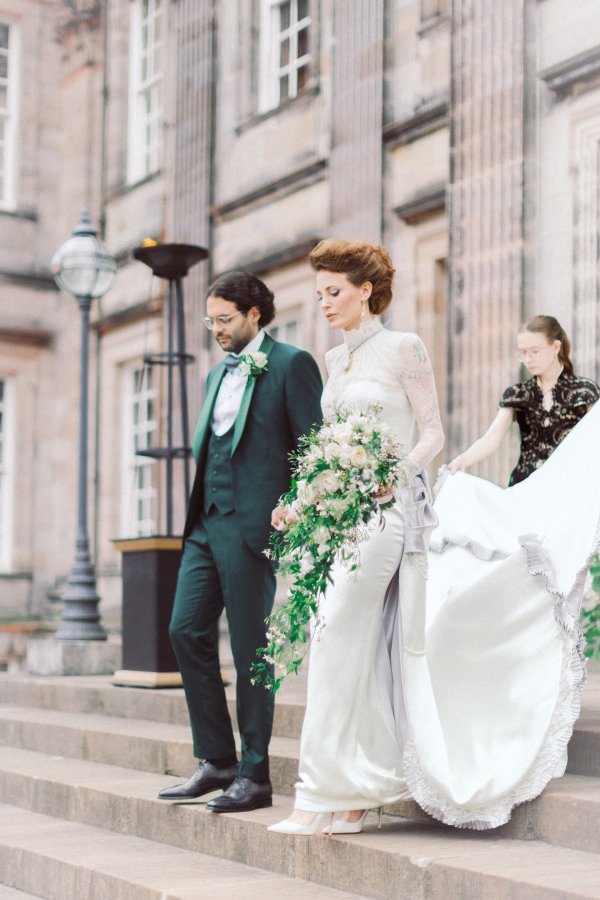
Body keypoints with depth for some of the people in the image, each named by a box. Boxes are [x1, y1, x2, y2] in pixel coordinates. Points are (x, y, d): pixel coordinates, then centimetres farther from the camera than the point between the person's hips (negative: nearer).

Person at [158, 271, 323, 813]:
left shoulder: (291, 364, -3)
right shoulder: (219, 374, 20)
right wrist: (198, 512, 13)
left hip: (251, 523, -8)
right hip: (206, 522, 8)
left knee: (250, 646, -2)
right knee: (187, 630, 4)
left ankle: (254, 775, 7)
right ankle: (217, 761, 14)